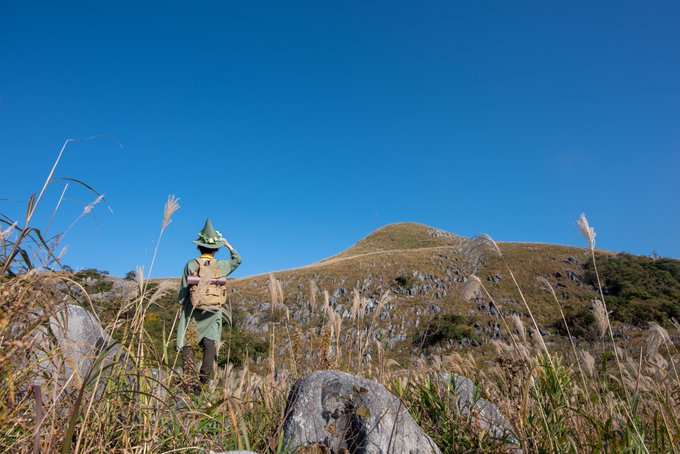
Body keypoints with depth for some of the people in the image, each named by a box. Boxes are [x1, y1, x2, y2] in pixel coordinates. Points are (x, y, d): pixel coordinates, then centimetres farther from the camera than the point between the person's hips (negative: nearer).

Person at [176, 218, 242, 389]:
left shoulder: (191, 264, -4)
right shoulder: (221, 265, -2)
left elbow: (183, 290, 0)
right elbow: (237, 260, 17)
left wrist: (181, 306, 11)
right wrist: (228, 245, 19)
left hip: (192, 311, 0)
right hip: (213, 313, 1)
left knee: (187, 345, 6)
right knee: (210, 345, 6)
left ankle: (189, 381, 0)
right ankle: (204, 380, 1)